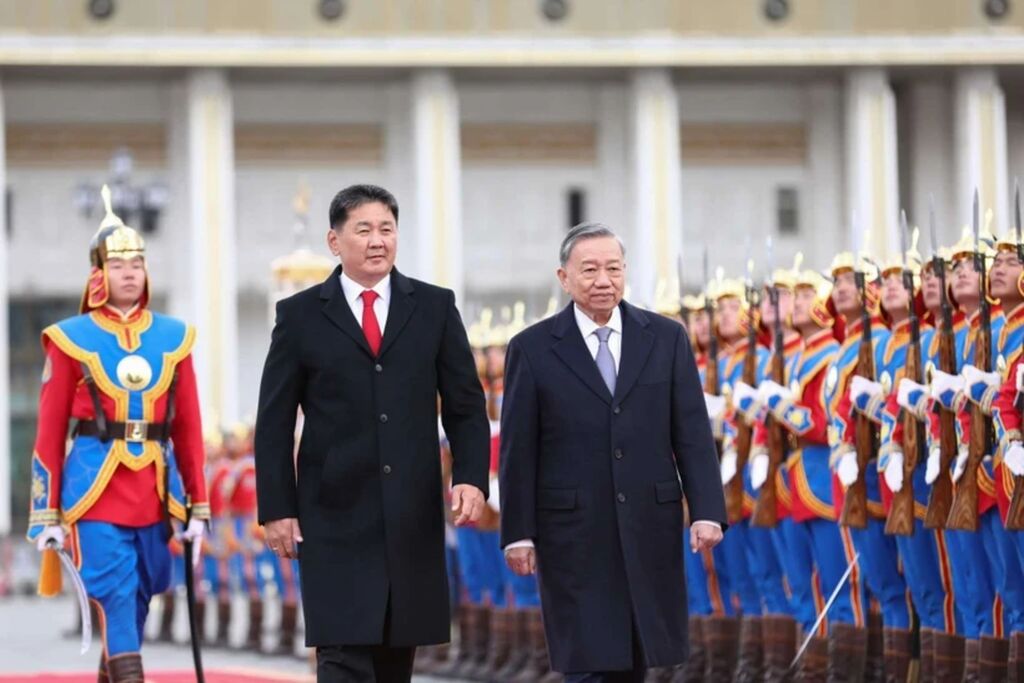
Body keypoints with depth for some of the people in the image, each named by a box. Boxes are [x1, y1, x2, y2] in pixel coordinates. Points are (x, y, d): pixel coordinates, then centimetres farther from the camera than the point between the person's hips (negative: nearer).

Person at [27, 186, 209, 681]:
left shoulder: (174, 337, 9)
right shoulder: (71, 339, 1)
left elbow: (188, 429, 11)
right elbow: (50, 432, 1)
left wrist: (198, 508, 8)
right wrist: (47, 516, -3)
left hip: (155, 489, 4)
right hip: (96, 489, -4)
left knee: (139, 598, 11)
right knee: (116, 597, -10)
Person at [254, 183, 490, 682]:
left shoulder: (435, 307, 8)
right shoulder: (300, 316, 3)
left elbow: (465, 405, 8)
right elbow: (274, 424, 3)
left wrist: (471, 478, -7)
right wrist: (276, 509, -3)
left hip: (413, 515, 2)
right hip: (336, 516, -2)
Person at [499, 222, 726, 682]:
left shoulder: (667, 339, 6)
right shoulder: (533, 349, 0)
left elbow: (692, 434, 4)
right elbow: (518, 450, 1)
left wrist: (707, 511, -6)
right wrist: (518, 532, -3)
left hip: (650, 530, 3)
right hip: (574, 536, -2)